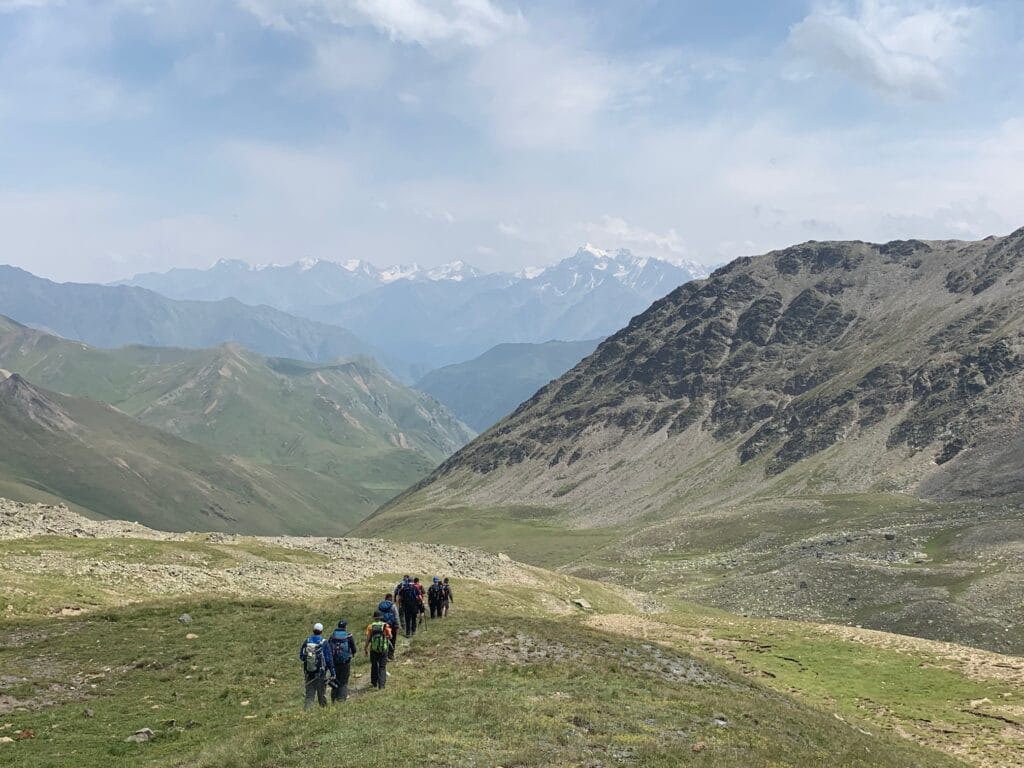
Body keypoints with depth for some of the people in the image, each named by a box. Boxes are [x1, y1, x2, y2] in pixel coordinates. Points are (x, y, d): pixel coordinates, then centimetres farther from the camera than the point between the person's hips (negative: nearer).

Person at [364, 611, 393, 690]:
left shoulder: (370, 626, -5)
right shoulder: (385, 626, -7)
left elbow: (368, 639, -6)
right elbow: (390, 637, -5)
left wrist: (366, 648, 5)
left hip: (373, 650, 1)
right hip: (383, 650, -1)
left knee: (374, 666, 19)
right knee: (382, 667, 5)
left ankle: (374, 683, 30)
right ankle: (381, 685, -4)